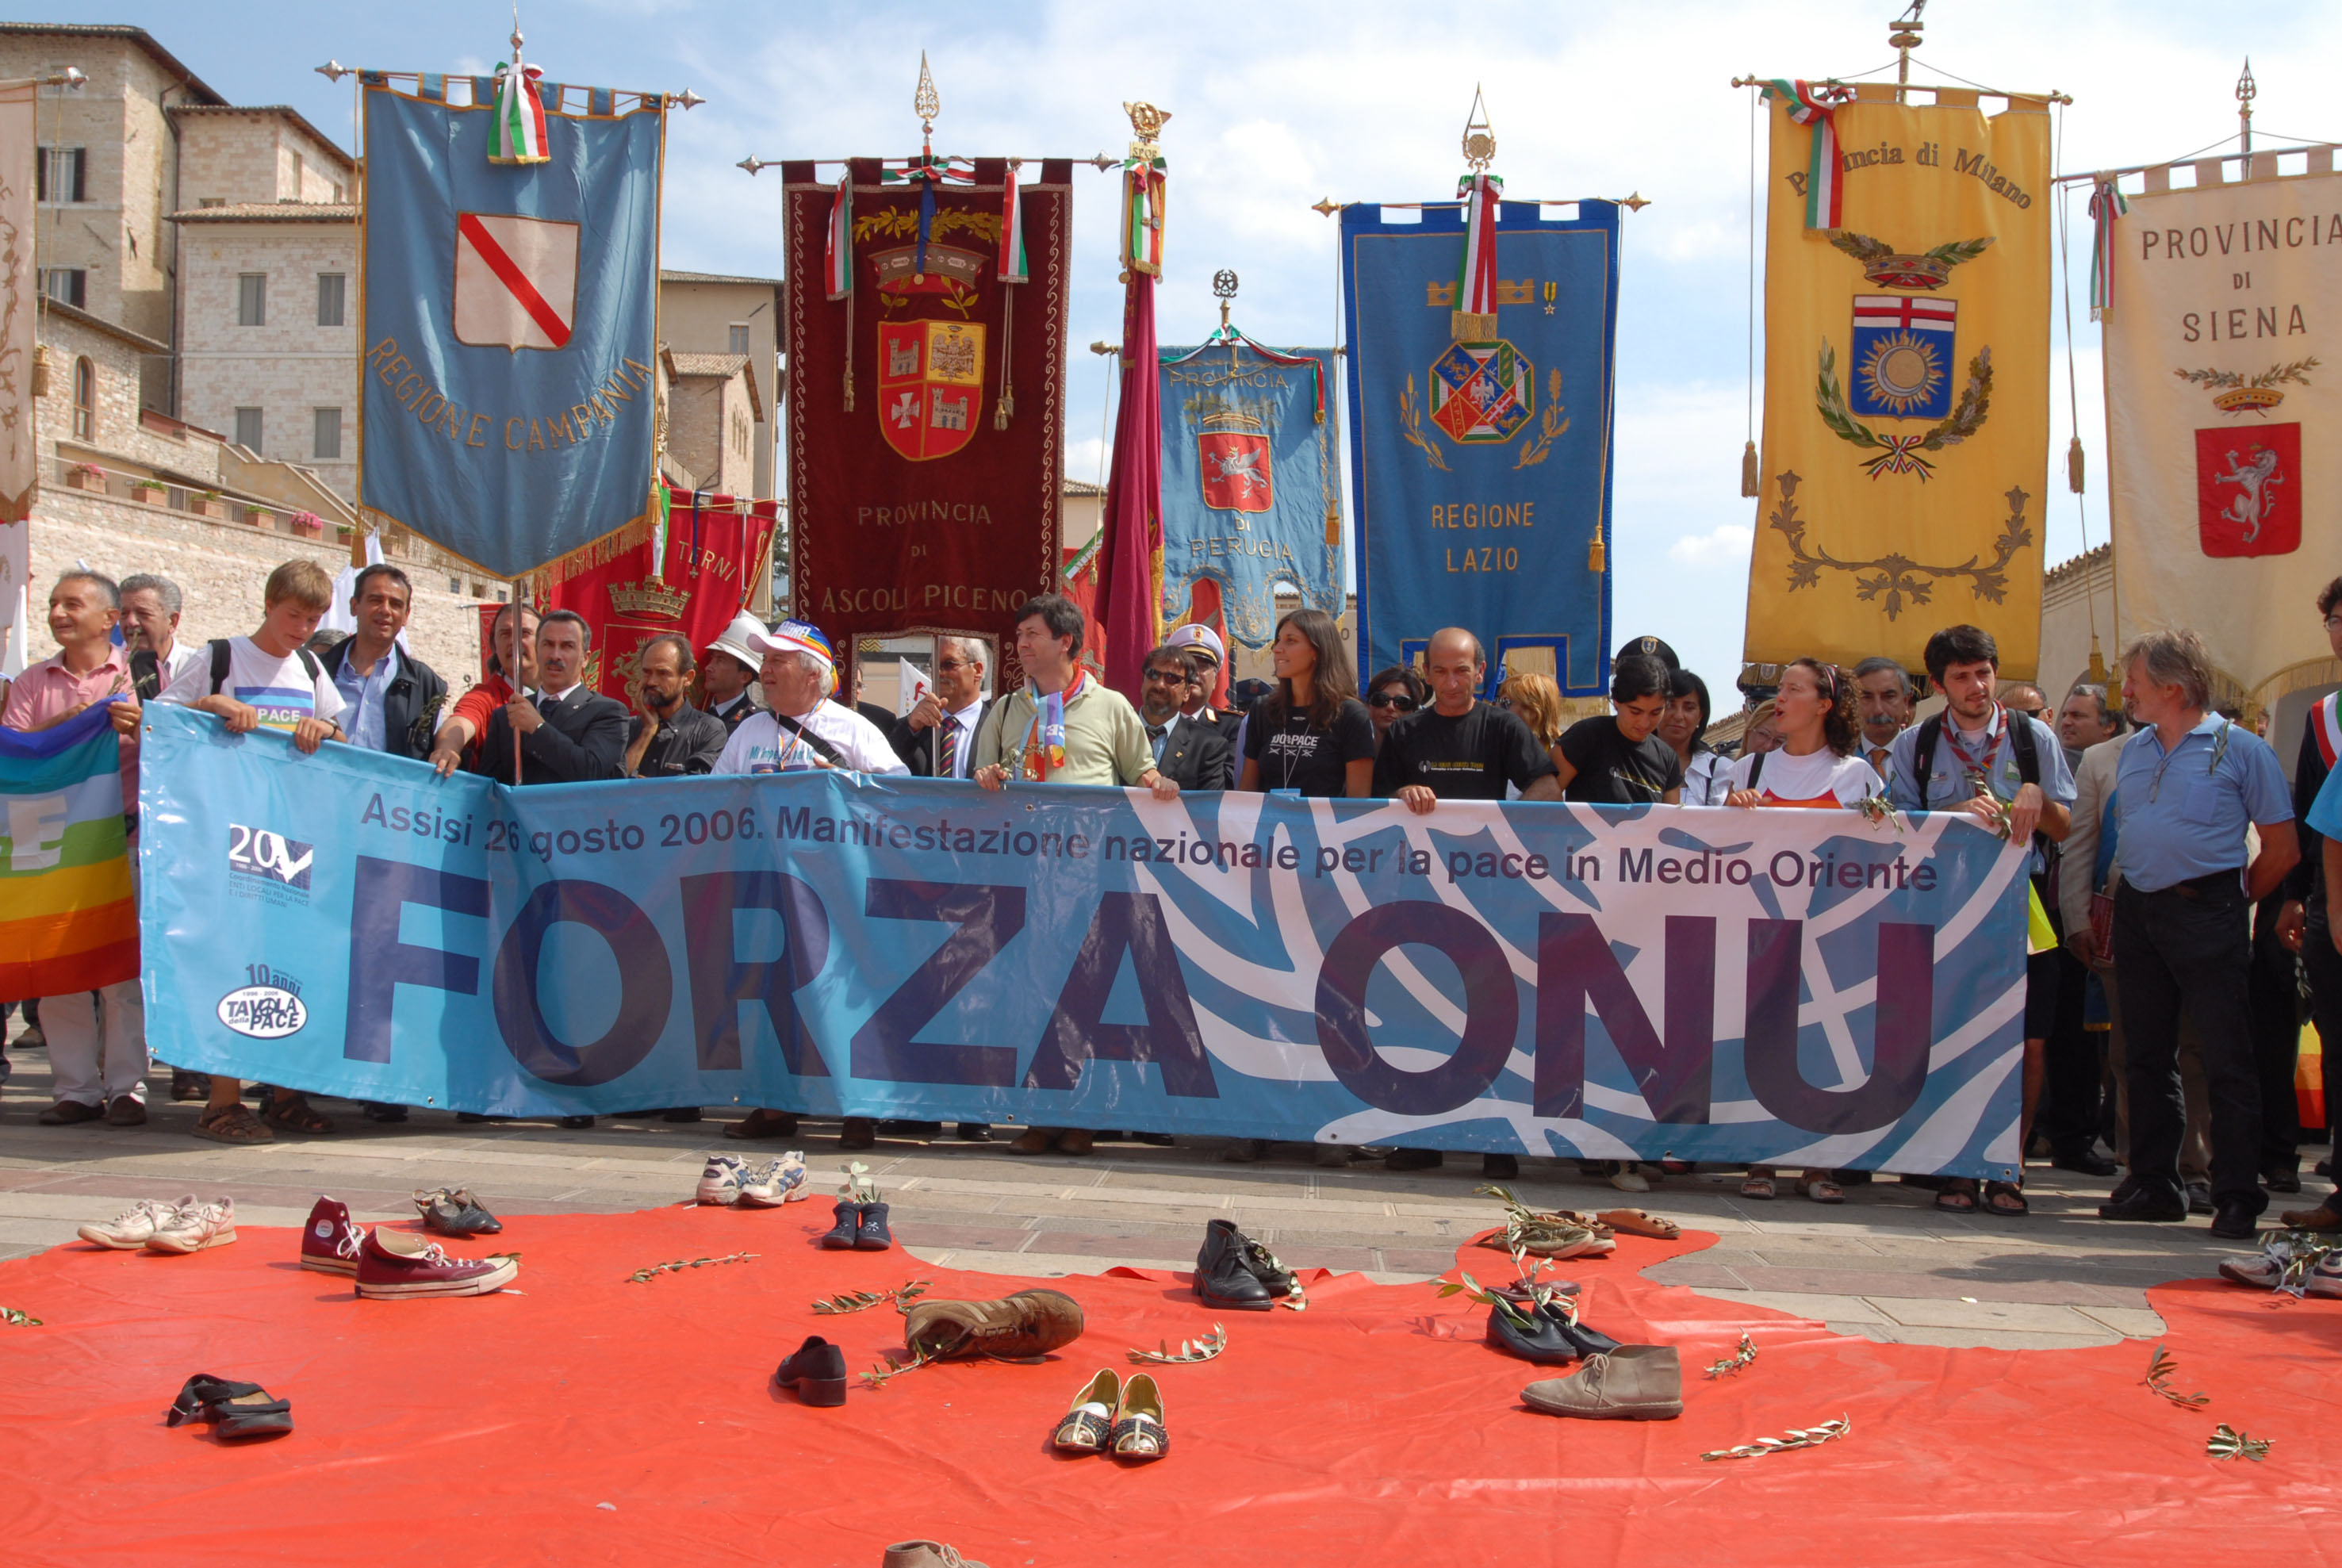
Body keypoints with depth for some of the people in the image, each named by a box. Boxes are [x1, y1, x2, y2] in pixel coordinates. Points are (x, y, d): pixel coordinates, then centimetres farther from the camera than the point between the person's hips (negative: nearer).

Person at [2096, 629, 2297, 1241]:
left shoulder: (2239, 748, -4)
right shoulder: (2133, 750, 14)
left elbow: (2283, 848, -3)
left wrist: (2235, 899, 2)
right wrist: (2118, 902, 12)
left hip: (2205, 913, -6)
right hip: (2137, 912, 6)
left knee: (2226, 1060, -6)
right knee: (2148, 1056, 10)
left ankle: (2237, 1197, -2)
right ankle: (2155, 1185, 18)